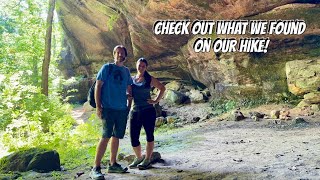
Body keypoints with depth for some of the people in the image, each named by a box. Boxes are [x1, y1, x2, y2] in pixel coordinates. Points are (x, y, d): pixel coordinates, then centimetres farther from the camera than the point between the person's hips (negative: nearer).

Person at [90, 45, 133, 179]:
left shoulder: (126, 71, 14)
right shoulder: (107, 68, -1)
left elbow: (129, 89, 20)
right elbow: (98, 87, -5)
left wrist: (129, 106, 12)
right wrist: (98, 107, -11)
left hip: (122, 109, 6)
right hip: (108, 108, -5)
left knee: (116, 136, 10)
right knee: (106, 136, -11)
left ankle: (113, 165, 21)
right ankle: (96, 168, -8)